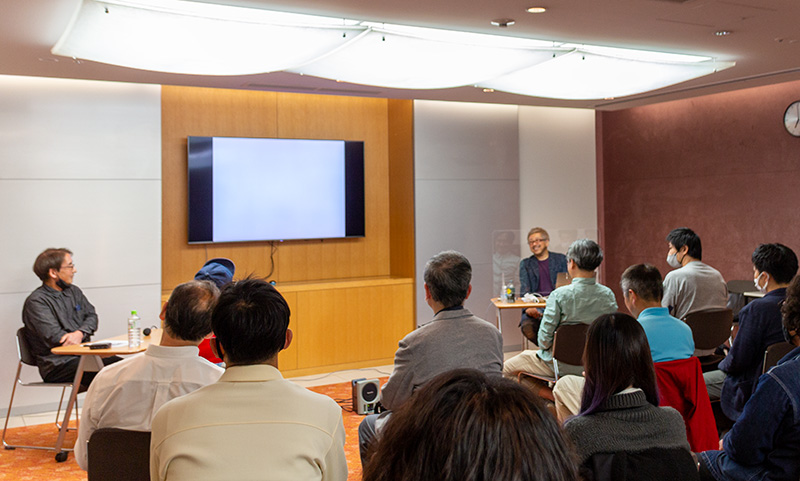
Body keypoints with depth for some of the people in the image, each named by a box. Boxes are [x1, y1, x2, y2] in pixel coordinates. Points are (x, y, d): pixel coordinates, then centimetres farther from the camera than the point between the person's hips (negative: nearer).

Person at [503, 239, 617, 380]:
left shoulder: (559, 295, -21)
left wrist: (543, 346, 5)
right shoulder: (608, 295, -8)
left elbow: (544, 339, -18)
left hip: (562, 367, -5)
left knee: (506, 368, 15)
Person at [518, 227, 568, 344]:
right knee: (527, 326, -30)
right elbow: (524, 292, 5)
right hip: (535, 308, 1)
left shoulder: (561, 259, 14)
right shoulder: (525, 264, 16)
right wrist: (528, 308, -17)